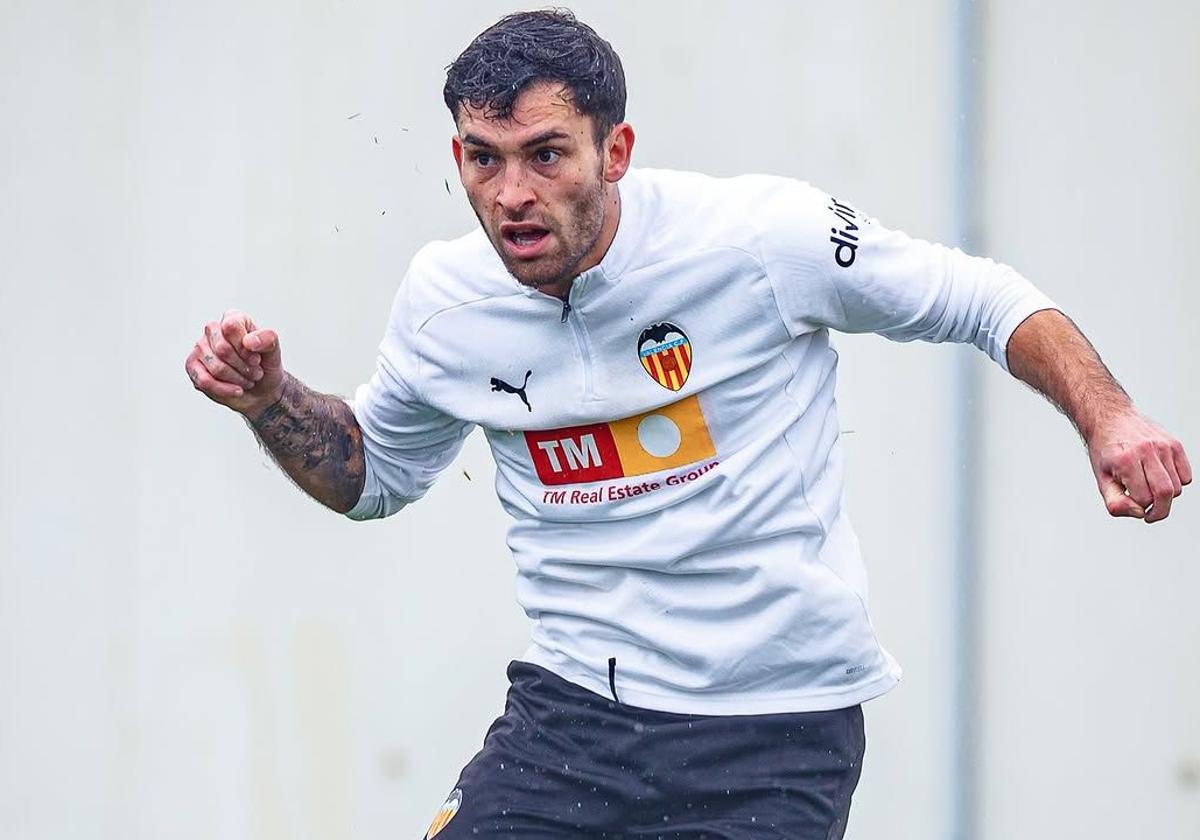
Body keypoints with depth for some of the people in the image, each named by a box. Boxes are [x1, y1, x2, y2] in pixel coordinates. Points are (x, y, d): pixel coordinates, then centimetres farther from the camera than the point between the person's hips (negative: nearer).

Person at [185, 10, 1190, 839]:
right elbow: (371, 473, 20)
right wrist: (268, 399, 2)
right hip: (571, 715, 3)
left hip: (777, 731, -3)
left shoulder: (762, 235, -13)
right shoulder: (444, 299, 0)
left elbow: (984, 300, -1)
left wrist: (1107, 417, -16)